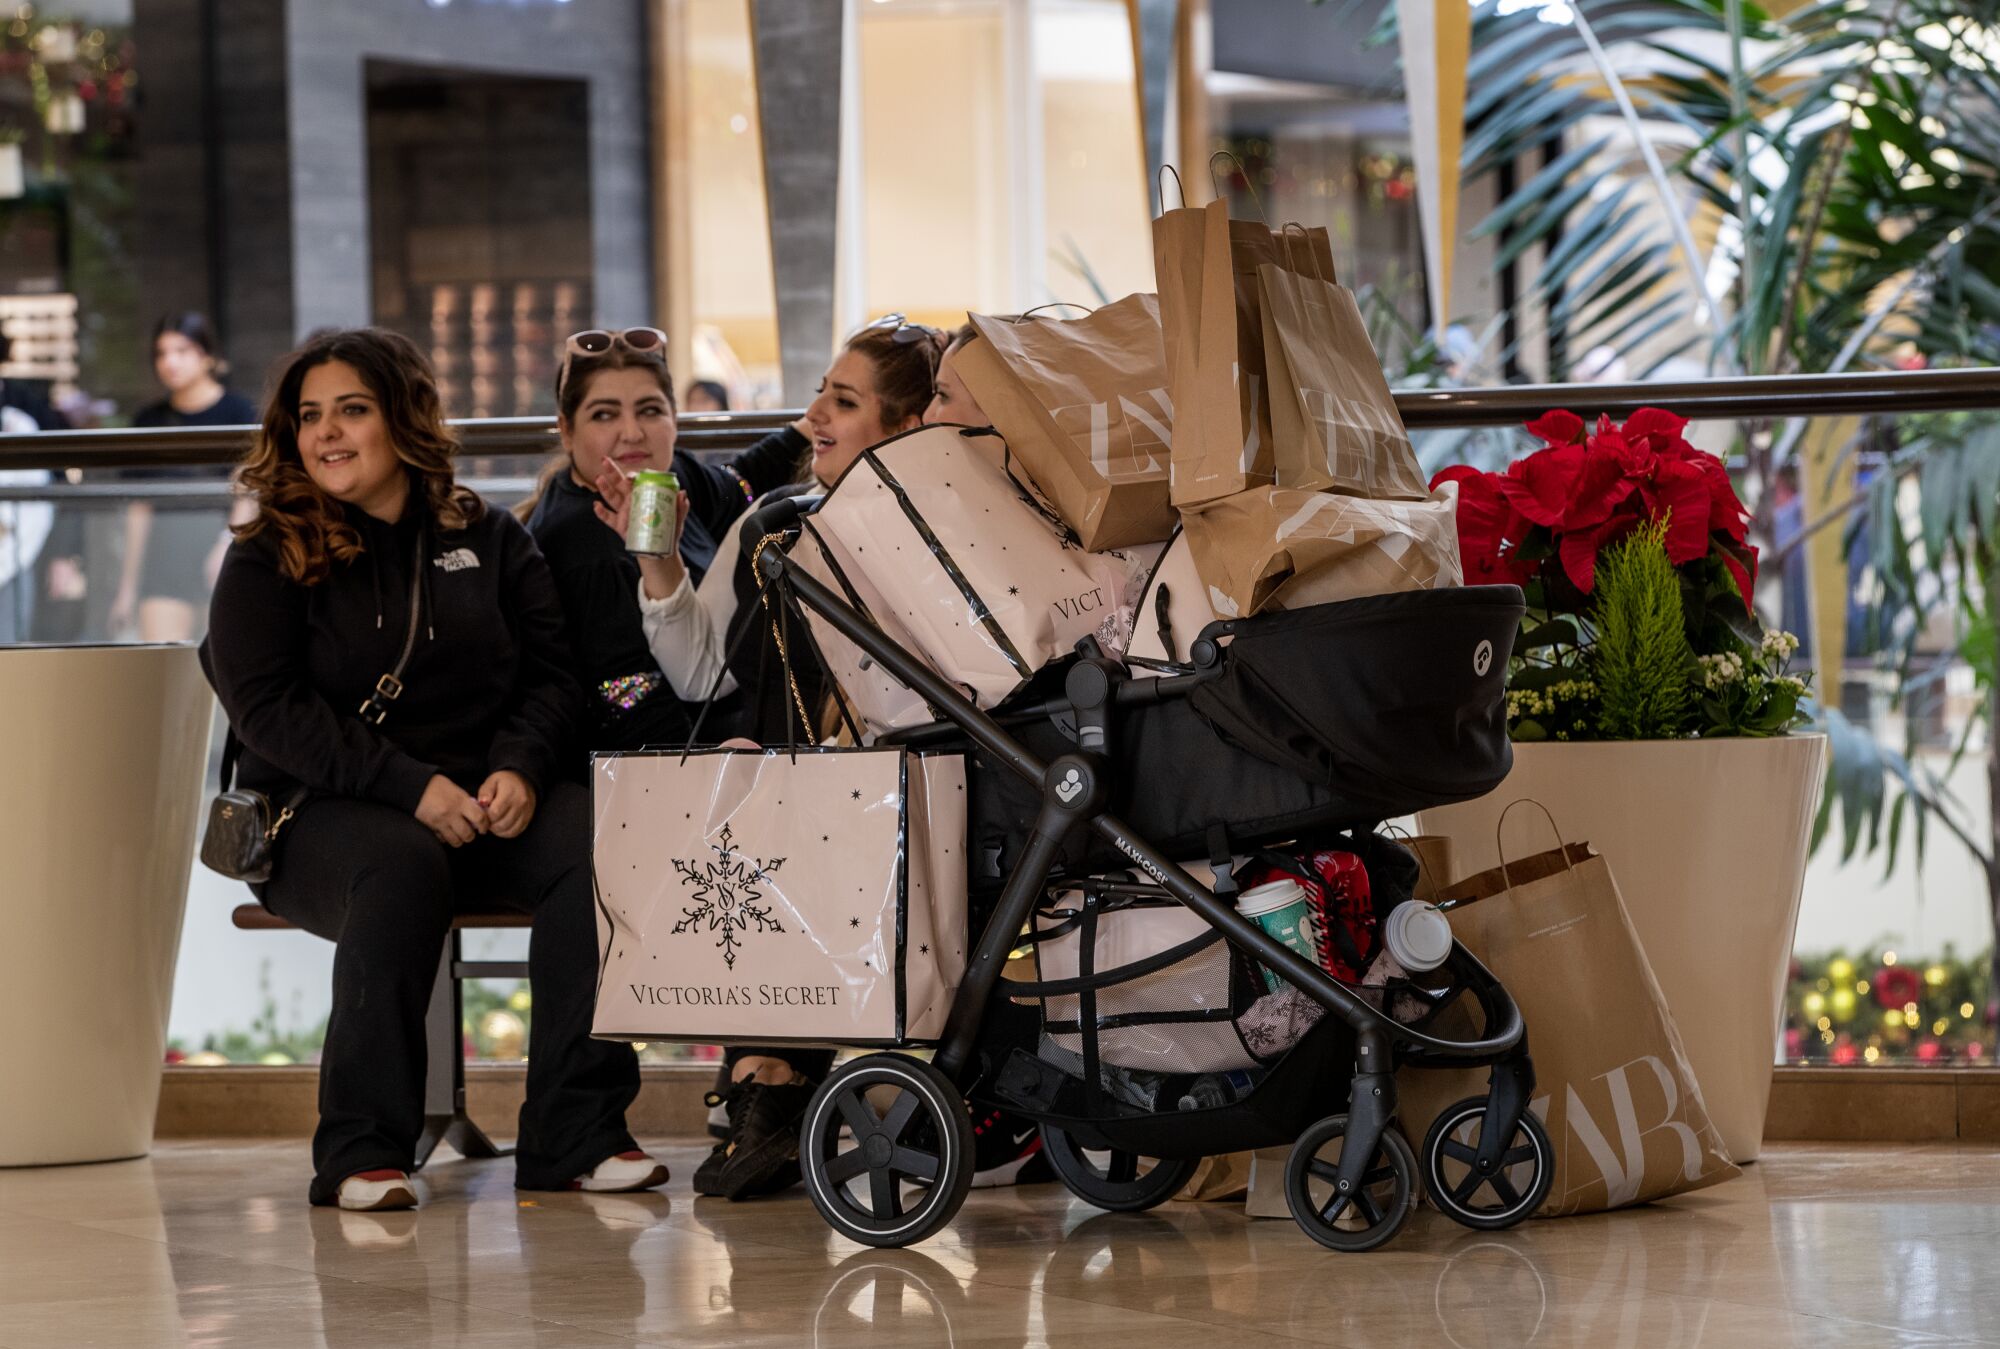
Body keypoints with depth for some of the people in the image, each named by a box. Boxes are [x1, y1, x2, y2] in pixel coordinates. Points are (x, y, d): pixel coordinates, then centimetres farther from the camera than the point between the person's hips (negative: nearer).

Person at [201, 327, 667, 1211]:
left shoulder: (489, 542, 14)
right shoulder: (266, 561, 4)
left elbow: (548, 673, 9)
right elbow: (267, 707, -8)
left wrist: (519, 768, -13)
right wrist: (409, 785, -19)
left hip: (483, 799, 3)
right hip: (323, 814, -3)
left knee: (597, 848, -27)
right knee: (401, 867, -38)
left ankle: (575, 1136, -24)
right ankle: (361, 1153, -31)